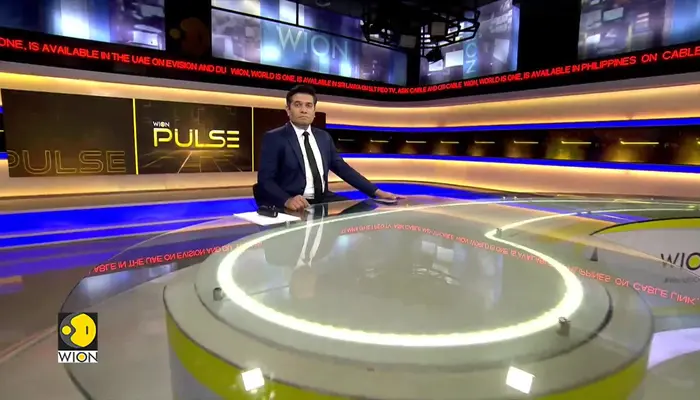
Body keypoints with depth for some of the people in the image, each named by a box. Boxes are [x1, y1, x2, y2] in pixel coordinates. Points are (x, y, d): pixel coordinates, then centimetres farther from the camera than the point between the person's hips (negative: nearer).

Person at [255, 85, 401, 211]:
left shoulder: (324, 137, 13)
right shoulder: (274, 138, -3)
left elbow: (342, 168, 13)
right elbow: (265, 180, -11)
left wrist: (376, 191, 6)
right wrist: (287, 200, -31)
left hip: (323, 200, 5)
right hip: (295, 206, -5)